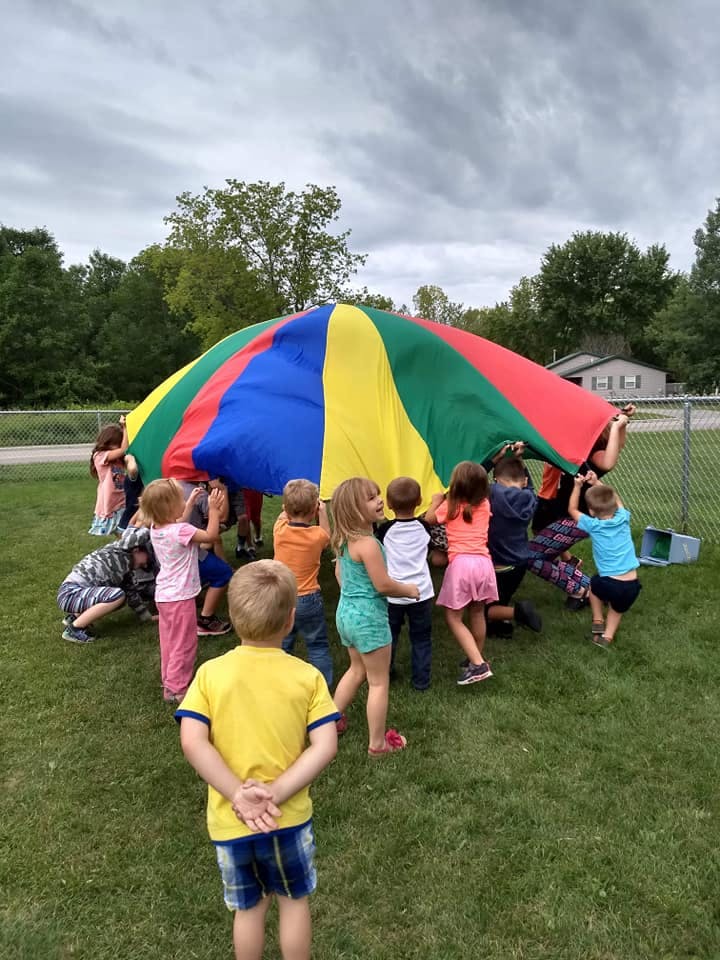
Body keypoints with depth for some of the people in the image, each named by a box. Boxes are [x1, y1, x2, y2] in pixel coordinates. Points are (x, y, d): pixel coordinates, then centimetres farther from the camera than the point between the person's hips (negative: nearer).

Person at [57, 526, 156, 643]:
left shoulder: (126, 570, 16)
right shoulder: (120, 551, -9)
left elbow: (132, 594, 23)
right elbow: (141, 534, -26)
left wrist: (148, 617, 23)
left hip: (80, 593, 10)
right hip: (70, 593, -10)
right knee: (118, 595, -26)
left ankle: (75, 616, 15)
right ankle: (73, 629, -12)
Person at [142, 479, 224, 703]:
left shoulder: (156, 528, -1)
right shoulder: (181, 531, -26)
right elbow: (211, 534, -19)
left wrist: (191, 502, 19)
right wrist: (213, 509, -11)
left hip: (163, 595, 9)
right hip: (180, 597, -8)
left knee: (169, 641, 22)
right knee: (184, 643, 6)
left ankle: (169, 680, 36)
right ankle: (175, 688, 14)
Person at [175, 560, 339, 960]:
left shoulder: (210, 673, -12)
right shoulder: (307, 675, -13)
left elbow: (192, 743, -19)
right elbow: (325, 747, -17)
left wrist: (238, 795, -18)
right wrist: (276, 793, -18)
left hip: (229, 821, 1)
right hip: (289, 817, -1)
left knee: (249, 908, 25)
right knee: (294, 901, 25)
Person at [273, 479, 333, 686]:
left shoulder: (279, 531, -12)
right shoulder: (317, 535, -16)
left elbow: (283, 517, 14)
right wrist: (322, 512, 11)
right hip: (308, 600, -2)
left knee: (281, 646, 18)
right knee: (318, 646, 13)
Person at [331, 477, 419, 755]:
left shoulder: (343, 540, 3)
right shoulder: (368, 543, -24)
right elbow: (384, 585, -23)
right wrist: (410, 590, -6)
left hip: (346, 611, 9)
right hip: (369, 616, -9)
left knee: (358, 669, 28)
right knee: (379, 681, 8)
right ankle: (378, 743, 20)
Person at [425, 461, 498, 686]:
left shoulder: (450, 506, 1)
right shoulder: (484, 505, 9)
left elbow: (429, 518, 18)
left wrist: (436, 501, 34)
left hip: (461, 563, -4)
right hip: (483, 562, 5)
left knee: (453, 617, 3)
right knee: (477, 614, 19)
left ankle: (478, 664, -7)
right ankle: (478, 659, 31)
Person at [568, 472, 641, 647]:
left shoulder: (593, 526, -3)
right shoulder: (623, 518, 3)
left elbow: (572, 509, 14)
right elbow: (615, 499, 25)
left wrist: (578, 486, 15)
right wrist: (597, 483, 26)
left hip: (610, 584, -3)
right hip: (632, 586, 3)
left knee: (594, 583, 32)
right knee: (617, 609, 29)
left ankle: (598, 621, 25)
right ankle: (608, 635, 8)